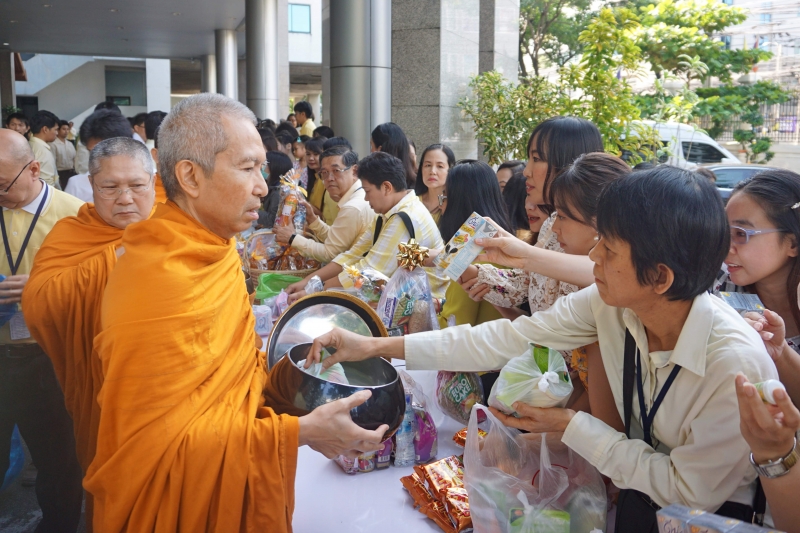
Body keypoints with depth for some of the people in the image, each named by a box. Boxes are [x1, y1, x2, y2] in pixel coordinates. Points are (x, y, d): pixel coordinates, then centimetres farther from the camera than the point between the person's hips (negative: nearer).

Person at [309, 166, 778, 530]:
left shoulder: (737, 366, -32)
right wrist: (379, 346, -15)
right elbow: (512, 339, -13)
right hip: (637, 484, 5)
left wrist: (572, 427, -22)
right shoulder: (608, 305, -16)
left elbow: (691, 492, -21)